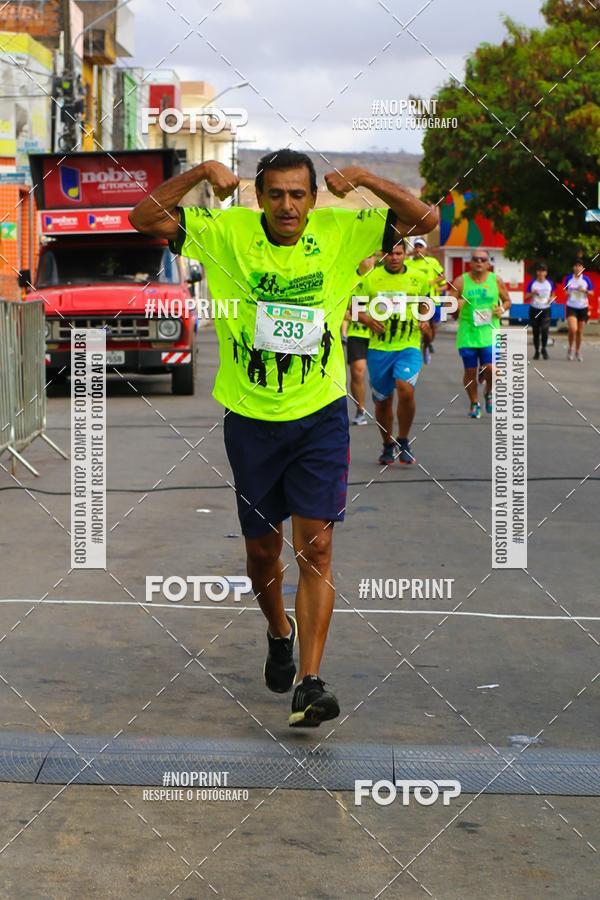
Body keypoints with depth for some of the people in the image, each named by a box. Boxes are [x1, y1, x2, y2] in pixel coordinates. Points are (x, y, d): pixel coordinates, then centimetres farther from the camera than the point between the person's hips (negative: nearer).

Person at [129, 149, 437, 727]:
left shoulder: (340, 231, -4)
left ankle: (309, 681, -12)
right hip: (249, 418, 1)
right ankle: (280, 633, 44)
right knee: (262, 549, 14)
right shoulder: (226, 233, -6)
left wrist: (364, 178, -17)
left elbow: (425, 220, -5)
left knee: (314, 548, -11)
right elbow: (145, 218, -9)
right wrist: (201, 172, -18)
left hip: (321, 416, -1)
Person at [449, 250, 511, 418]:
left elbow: (507, 301, 16)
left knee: (491, 368, -12)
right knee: (470, 371, 5)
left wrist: (502, 309, -6)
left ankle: (489, 392, 21)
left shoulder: (496, 280, 3)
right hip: (467, 333, 0)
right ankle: (474, 403, 27)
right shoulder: (461, 281, -1)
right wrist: (456, 307, -19)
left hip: (489, 333, 0)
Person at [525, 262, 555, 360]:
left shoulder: (550, 283, 4)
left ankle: (544, 348, 7)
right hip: (534, 309, 0)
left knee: (545, 330, -15)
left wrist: (551, 298, -4)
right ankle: (536, 351, 19)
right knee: (536, 332, 5)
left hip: (545, 309, 0)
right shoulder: (532, 283, 0)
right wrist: (532, 293, -18)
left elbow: (553, 295, 18)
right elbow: (526, 296, 2)